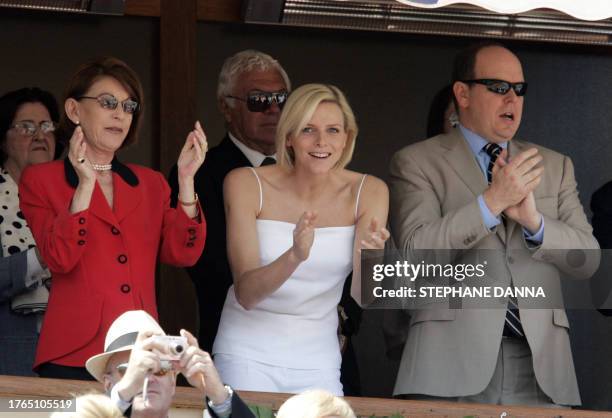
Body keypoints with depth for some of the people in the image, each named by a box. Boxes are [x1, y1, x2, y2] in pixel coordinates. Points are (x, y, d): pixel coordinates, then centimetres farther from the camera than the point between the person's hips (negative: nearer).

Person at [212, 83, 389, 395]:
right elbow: (246, 294, -18)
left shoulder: (367, 192, -6)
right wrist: (295, 255, -37)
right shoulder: (246, 184, -11)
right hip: (247, 354, -2)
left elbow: (363, 296, -12)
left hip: (318, 360, 2)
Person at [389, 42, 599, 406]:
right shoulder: (417, 162, 5)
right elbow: (415, 252, -9)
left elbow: (588, 260, 9)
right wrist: (491, 201, -18)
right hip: (452, 361, -3)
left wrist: (534, 221, -10)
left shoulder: (555, 167, 18)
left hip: (538, 366, 3)